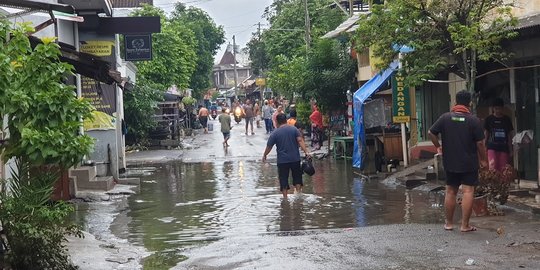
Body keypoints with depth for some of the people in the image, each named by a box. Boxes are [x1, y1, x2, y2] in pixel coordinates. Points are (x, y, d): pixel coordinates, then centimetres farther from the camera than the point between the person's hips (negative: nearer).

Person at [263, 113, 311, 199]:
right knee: (297, 176, 16)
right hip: (295, 159, 1)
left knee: (283, 179, 6)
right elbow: (300, 141, -11)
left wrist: (264, 155, 16)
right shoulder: (294, 129, 0)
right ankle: (298, 192, 10)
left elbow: (269, 146, 1)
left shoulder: (275, 133, -3)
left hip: (282, 160, -1)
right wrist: (306, 152, -16)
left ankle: (285, 197, 5)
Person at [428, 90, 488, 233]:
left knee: (450, 192, 13)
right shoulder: (474, 120, -10)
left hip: (450, 162, 4)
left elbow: (431, 133, 2)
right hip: (469, 162, -3)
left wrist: (438, 147, 17)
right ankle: (465, 225, -2)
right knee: (468, 192, -1)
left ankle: (449, 223, 21)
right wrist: (483, 160, 4)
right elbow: (480, 143, -9)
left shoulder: (445, 118, -2)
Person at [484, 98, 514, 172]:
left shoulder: (507, 119, 8)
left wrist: (510, 150, 8)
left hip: (504, 148, 2)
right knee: (492, 168, -18)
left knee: (503, 170, 2)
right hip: (492, 147, -2)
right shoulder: (489, 119, 3)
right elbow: (486, 135, 6)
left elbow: (509, 136, 11)